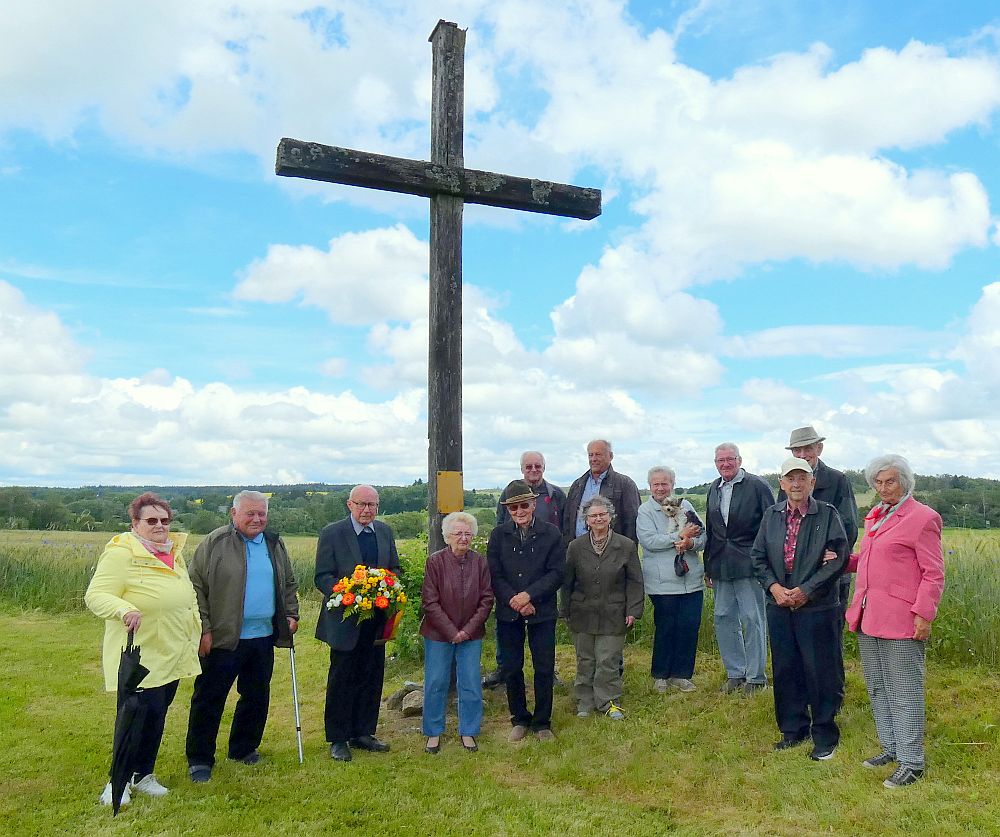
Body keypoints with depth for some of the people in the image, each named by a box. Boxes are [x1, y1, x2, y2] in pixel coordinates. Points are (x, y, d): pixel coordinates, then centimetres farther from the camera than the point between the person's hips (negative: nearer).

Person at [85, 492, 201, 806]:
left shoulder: (174, 552, 10)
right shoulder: (121, 553, -14)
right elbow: (95, 595, -20)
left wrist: (196, 630, 21)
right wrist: (125, 610, -38)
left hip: (172, 654, 8)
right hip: (141, 655, -7)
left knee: (156, 715, 14)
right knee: (147, 713, -11)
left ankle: (142, 774, 29)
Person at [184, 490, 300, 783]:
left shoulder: (275, 544, 10)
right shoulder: (215, 543, -7)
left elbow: (289, 584, 21)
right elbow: (197, 587, -8)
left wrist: (291, 614, 10)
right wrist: (204, 628, -12)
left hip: (263, 638, 5)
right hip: (223, 638, -5)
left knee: (257, 697, 15)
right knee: (209, 699, 3)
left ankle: (244, 748, 31)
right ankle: (199, 759, 16)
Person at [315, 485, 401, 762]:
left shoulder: (385, 532, 7)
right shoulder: (331, 533, -8)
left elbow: (395, 568, 16)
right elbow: (322, 577, -10)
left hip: (376, 619, 5)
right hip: (345, 618, -5)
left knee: (372, 678, 12)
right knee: (342, 680, 5)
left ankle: (362, 733, 27)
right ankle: (338, 739, 18)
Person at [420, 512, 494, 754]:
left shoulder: (479, 562, -4)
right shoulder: (435, 561, -11)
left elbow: (487, 599, -1)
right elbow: (430, 602, -11)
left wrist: (468, 630, -9)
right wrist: (451, 632, -13)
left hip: (471, 633, 2)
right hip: (438, 633, -2)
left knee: (471, 684, 7)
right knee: (436, 683, 6)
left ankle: (468, 732, 23)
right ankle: (434, 732, 23)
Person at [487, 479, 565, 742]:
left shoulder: (551, 533, -2)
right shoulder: (498, 535, 2)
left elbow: (557, 573, -7)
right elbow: (494, 575, -1)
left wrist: (529, 595, -16)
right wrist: (513, 600, -14)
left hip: (542, 612, -1)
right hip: (508, 612, 1)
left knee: (544, 669, 4)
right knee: (512, 669, 8)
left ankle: (542, 722, 20)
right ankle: (519, 720, 25)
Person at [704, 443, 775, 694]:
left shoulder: (757, 486, -6)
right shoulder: (714, 489, 12)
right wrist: (708, 565, 14)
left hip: (749, 565, -6)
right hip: (720, 567, 6)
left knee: (753, 620, 1)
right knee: (724, 619, 11)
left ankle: (756, 676, 13)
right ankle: (735, 673, 24)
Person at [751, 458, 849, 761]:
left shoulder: (828, 515, -5)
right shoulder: (771, 515, 7)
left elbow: (839, 558, -11)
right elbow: (758, 556, 9)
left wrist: (806, 590, -15)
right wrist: (773, 586, -7)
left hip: (817, 608, -4)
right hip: (779, 607, 4)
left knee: (821, 672, 3)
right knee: (785, 670, 12)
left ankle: (824, 736, 19)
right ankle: (793, 729, 27)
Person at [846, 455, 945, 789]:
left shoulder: (922, 518, -8)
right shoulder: (875, 517, 16)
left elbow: (934, 573, -10)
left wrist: (924, 614, -16)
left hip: (900, 621, -8)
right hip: (869, 617, 8)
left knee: (904, 692, -1)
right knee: (878, 688, 16)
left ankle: (911, 762, 9)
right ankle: (892, 748, 29)